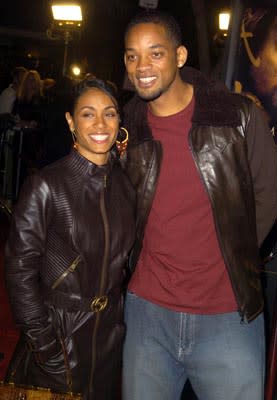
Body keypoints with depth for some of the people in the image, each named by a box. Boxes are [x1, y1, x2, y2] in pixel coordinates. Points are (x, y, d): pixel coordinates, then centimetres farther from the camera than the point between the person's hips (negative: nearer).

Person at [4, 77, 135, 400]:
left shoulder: (126, 184, 1)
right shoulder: (46, 185, -16)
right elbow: (19, 268, -15)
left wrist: (128, 311, 5)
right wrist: (44, 344, -15)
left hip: (111, 333, 5)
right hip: (59, 334, -4)